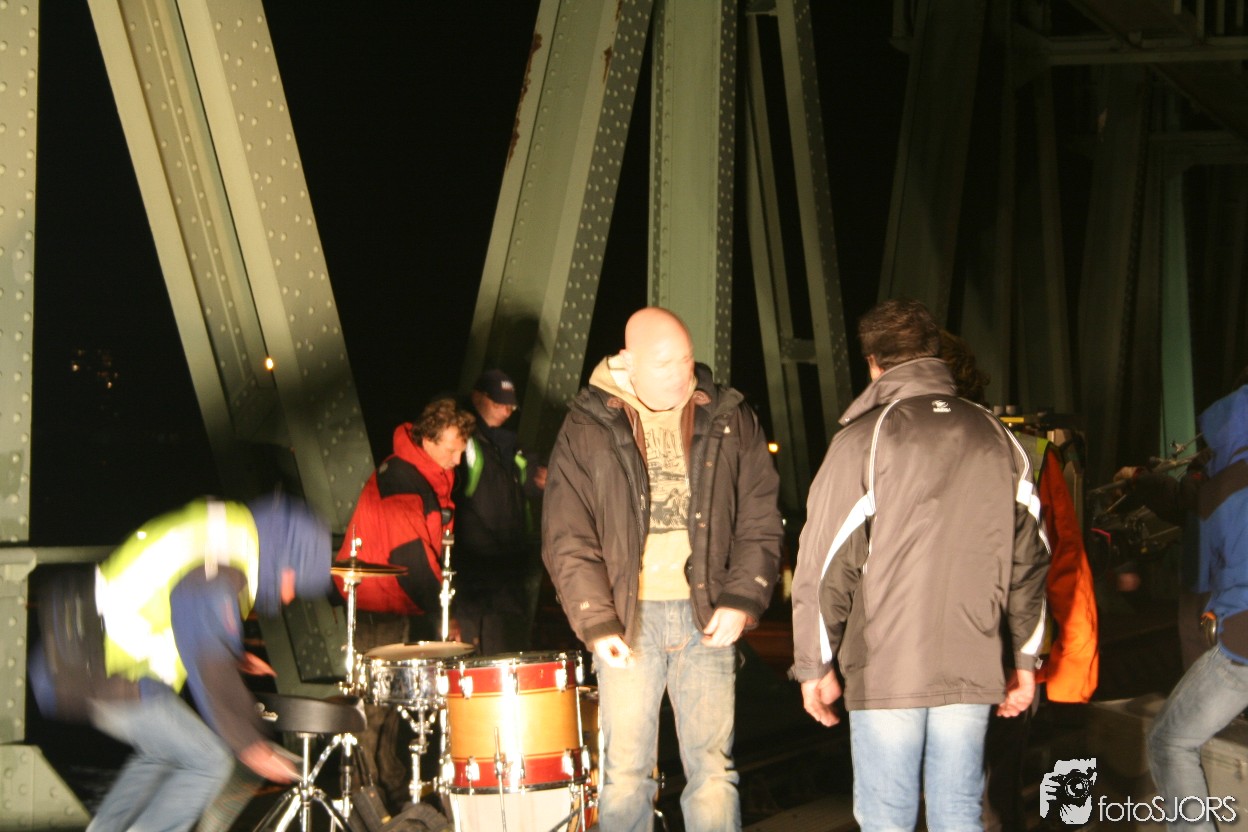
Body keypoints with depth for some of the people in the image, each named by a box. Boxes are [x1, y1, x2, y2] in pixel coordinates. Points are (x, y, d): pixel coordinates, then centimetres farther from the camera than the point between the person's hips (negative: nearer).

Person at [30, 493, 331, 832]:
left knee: (165, 750, 25)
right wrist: (249, 746, -13)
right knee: (209, 761, -4)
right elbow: (212, 673, -20)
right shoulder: (211, 574, -21)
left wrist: (233, 656, 18)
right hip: (113, 682, -10)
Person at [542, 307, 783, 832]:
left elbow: (760, 518, 7)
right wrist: (595, 623, -10)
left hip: (706, 613, 1)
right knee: (626, 772, 3)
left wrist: (741, 598, -6)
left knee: (713, 768, 3)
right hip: (629, 617, -1)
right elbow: (567, 537, -1)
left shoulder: (729, 419, 7)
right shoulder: (588, 427, 1)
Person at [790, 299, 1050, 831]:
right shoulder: (997, 438, 8)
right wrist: (1025, 661, 18)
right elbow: (1028, 559, 10)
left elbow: (826, 563, -7)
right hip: (972, 671, 4)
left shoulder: (864, 438, -5)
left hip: (885, 671, -4)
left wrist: (814, 666, 1)